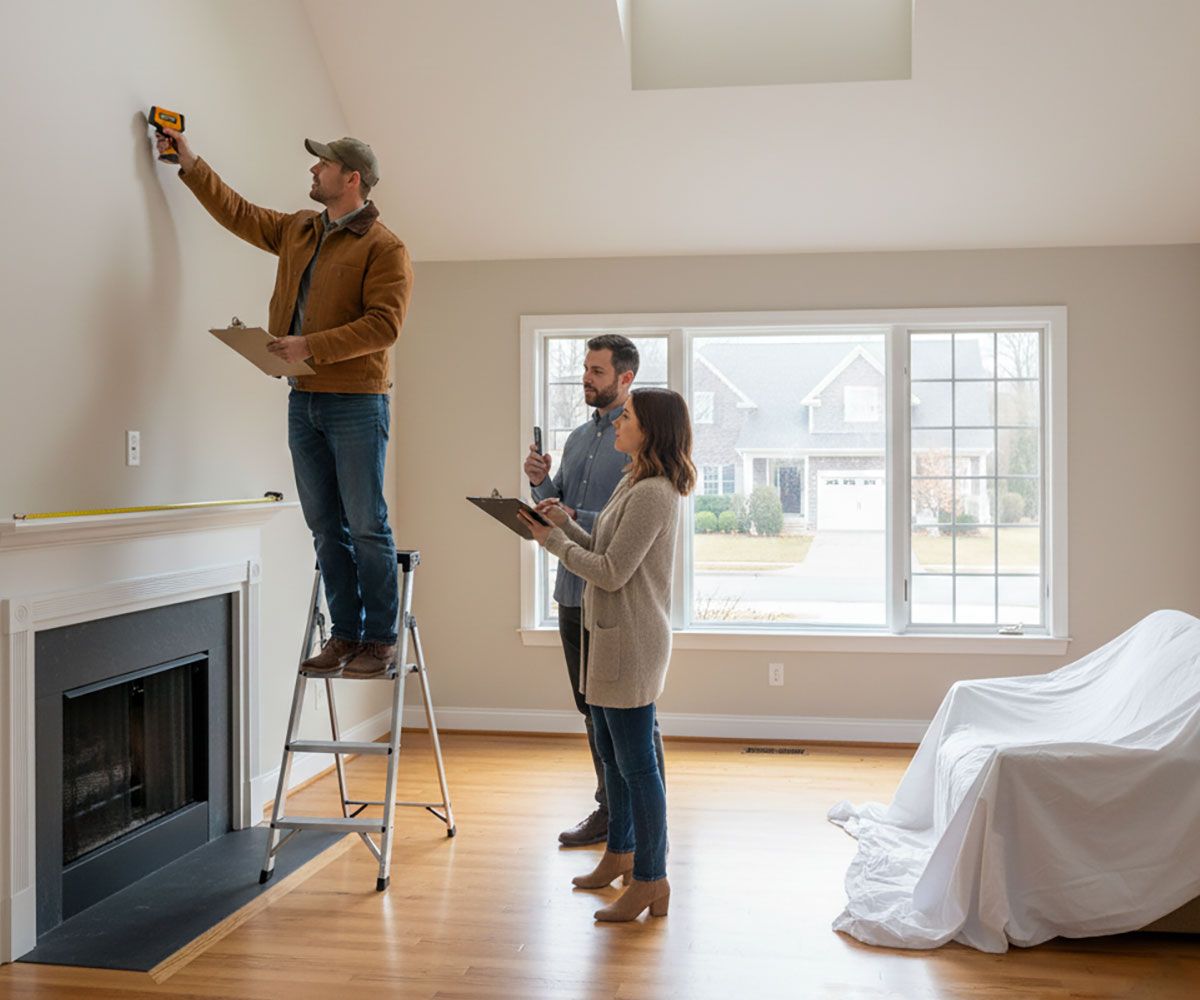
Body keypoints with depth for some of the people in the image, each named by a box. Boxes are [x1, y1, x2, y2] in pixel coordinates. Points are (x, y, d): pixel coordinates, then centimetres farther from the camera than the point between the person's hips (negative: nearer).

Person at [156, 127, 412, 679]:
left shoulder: (384, 247, -7)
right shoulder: (297, 231, 16)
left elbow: (384, 323, -17)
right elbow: (237, 213, 29)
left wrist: (312, 347, -21)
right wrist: (191, 164, 26)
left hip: (355, 402, -7)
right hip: (303, 400, 7)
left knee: (367, 526, -4)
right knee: (326, 529, 9)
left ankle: (380, 640, 4)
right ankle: (345, 634, 16)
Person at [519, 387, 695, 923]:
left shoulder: (653, 494, -19)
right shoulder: (631, 485, 14)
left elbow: (611, 572, -20)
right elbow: (600, 551, 15)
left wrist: (553, 541, -10)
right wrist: (563, 521, 3)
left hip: (632, 642, -11)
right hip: (610, 636, 11)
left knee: (636, 762, -2)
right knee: (612, 753, 20)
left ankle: (651, 880, 9)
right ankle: (620, 853, 36)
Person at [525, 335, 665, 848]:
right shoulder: (579, 436, 14)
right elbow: (559, 507, 18)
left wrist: (576, 520, -23)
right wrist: (540, 483, -1)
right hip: (574, 592, 8)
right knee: (593, 709, 16)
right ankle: (609, 810, 29)